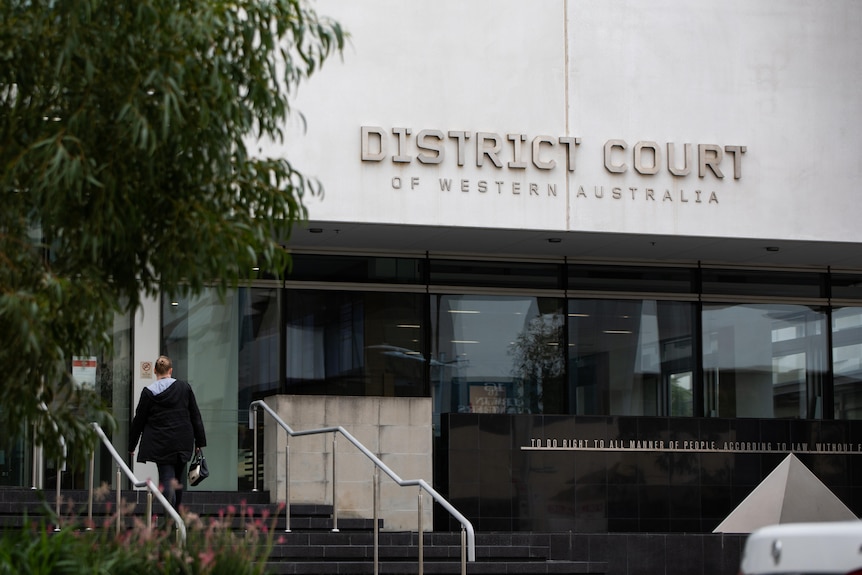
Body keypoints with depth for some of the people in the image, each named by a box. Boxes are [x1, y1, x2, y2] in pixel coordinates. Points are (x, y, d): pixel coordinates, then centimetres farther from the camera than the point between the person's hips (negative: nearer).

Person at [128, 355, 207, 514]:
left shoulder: (148, 392, -5)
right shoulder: (184, 387, 2)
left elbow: (138, 420, 0)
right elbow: (195, 416, 5)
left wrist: (131, 446, 10)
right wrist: (199, 441, 12)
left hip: (161, 444, -3)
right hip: (183, 443, 3)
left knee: (166, 479, -3)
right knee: (178, 479, 14)